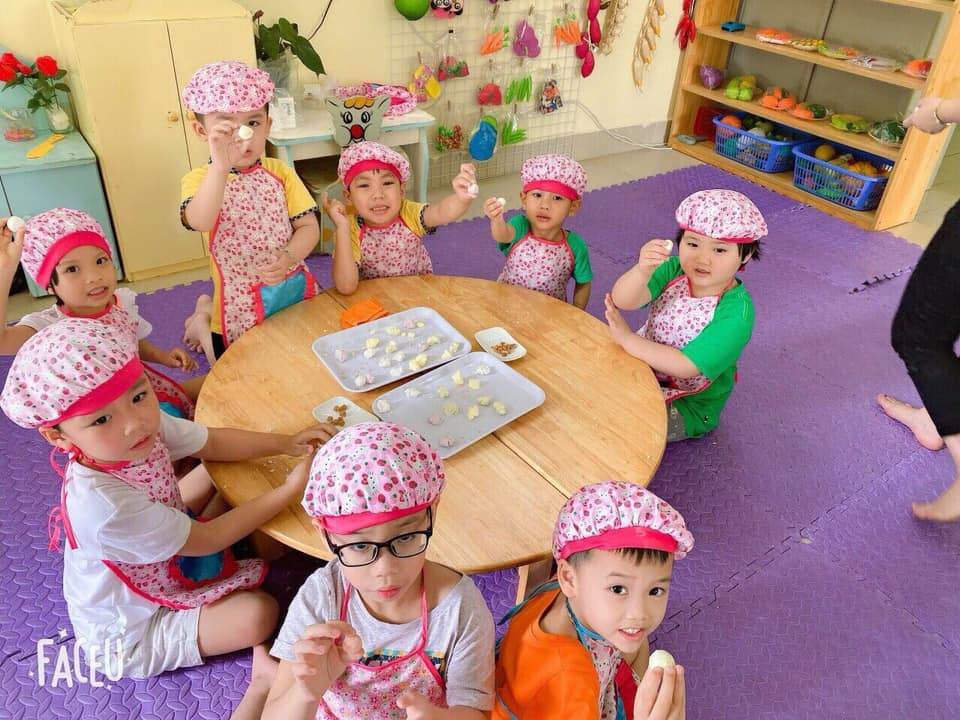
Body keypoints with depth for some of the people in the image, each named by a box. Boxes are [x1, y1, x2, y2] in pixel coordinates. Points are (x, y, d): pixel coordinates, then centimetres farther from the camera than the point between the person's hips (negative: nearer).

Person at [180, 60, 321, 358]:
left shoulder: (280, 172, -2)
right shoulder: (200, 179, -12)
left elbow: (309, 226, -5)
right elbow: (200, 222, -35)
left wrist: (289, 256, -25)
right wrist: (221, 167, -49)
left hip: (295, 287, 4)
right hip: (241, 304, -3)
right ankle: (203, 318, 38)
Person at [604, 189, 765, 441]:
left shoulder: (736, 312, -27)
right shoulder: (674, 270, -14)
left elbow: (686, 365, -30)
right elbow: (622, 300, -28)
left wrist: (627, 338, -27)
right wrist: (642, 270, -49)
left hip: (690, 404, -5)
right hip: (644, 367, 5)